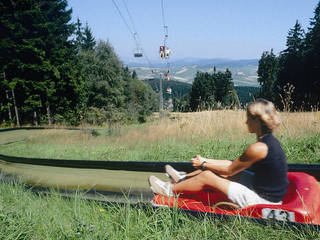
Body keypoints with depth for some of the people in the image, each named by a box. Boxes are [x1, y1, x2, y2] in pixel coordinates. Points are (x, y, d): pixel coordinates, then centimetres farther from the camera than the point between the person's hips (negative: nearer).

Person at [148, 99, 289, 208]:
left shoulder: (259, 148, -26)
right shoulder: (269, 140, 4)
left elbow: (229, 171, -14)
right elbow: (234, 165, 9)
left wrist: (203, 164, 0)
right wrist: (206, 161, 9)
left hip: (262, 200, -9)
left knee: (207, 176, -5)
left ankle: (170, 190, 16)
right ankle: (183, 178, 29)